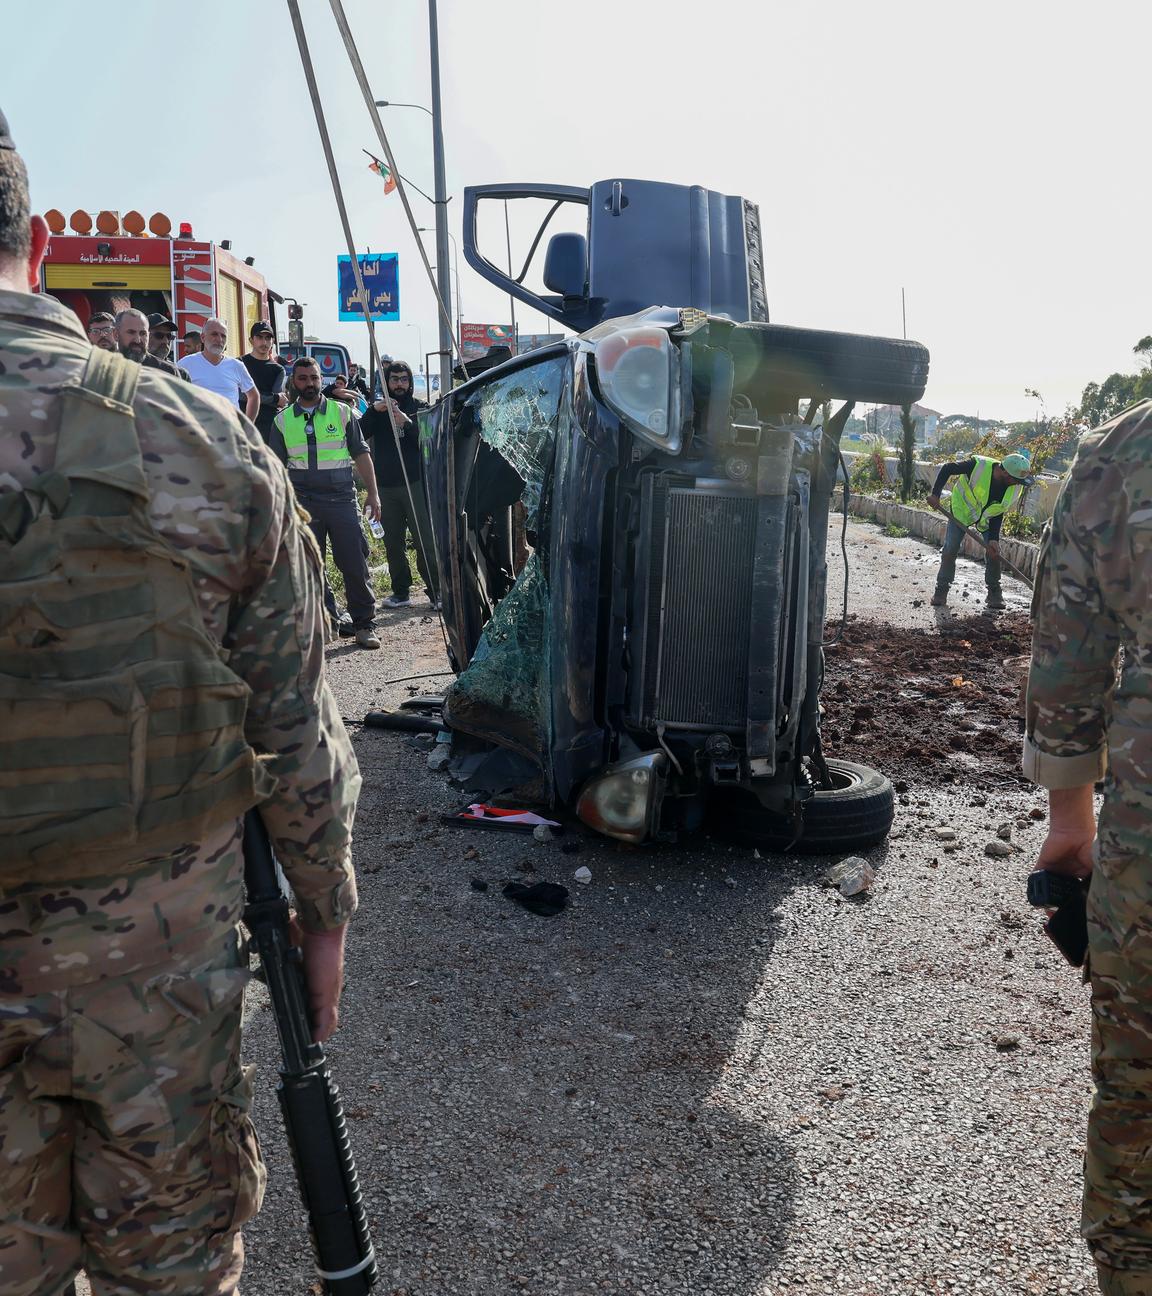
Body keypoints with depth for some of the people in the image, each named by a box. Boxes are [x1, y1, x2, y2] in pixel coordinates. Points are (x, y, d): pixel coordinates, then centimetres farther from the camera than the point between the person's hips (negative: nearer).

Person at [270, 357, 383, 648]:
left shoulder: (342, 413, 8)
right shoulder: (282, 421, 11)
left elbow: (361, 454, 8)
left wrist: (373, 494, 2)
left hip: (342, 499, -2)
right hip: (302, 502, 2)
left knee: (355, 564, -4)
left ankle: (364, 625, 4)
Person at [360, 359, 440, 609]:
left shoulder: (420, 408, 7)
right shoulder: (379, 410, 12)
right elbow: (358, 434, -3)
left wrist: (408, 423, -20)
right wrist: (374, 410, -16)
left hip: (415, 483, -3)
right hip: (386, 485, 3)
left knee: (425, 540, -6)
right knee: (393, 542, 7)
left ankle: (436, 591, -2)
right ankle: (401, 592, 16)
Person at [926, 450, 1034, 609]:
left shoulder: (1015, 488, -22)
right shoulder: (978, 466, -36)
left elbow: (999, 513, -12)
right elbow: (947, 469, -24)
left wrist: (993, 538, -21)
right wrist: (935, 494, -32)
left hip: (987, 517, 3)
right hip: (962, 508, -3)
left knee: (994, 551, -4)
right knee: (950, 550, -8)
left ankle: (994, 593, 11)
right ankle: (941, 590, 5)